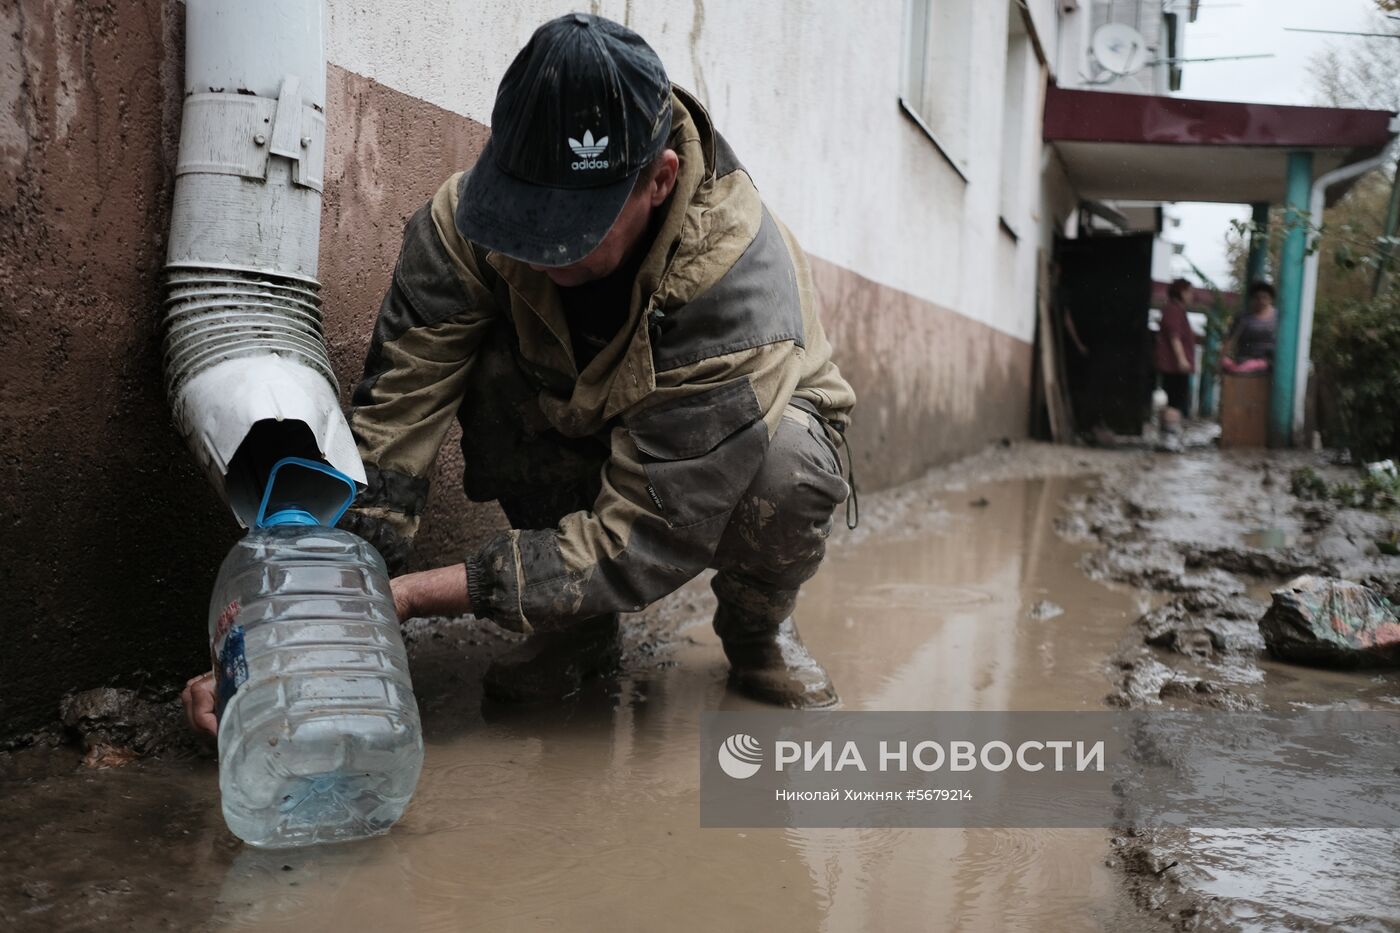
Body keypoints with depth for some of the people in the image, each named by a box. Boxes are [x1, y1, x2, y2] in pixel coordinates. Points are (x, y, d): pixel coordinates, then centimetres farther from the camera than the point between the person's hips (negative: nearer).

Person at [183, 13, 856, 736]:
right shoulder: (469, 217, -28)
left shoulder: (742, 286, -38)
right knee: (491, 367, -29)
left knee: (790, 463, -37)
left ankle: (757, 624, -1)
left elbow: (647, 538, -38)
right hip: (577, 425, 3)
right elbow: (392, 421, -29)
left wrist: (411, 593, -39)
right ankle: (578, 625, -7)